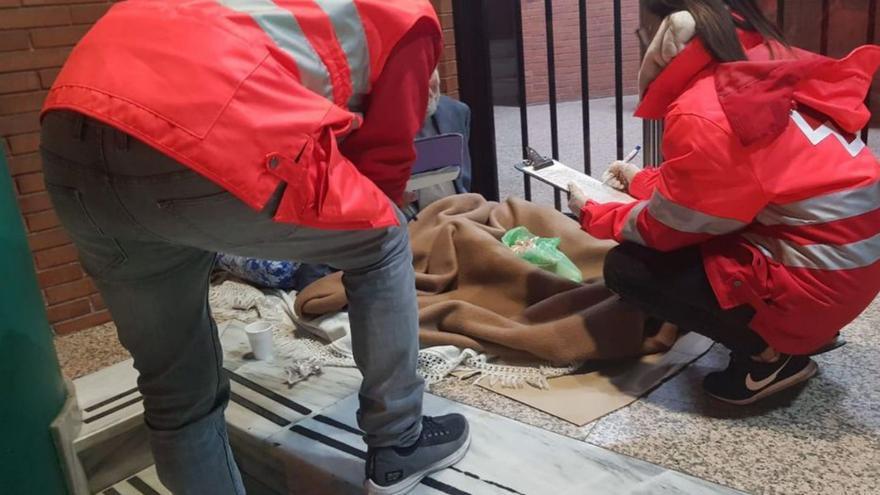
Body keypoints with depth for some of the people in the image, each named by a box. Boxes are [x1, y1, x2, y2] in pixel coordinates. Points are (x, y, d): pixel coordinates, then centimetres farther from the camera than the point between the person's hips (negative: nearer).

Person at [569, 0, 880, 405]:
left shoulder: (701, 113, -21)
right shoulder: (767, 65, 4)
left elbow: (668, 225, -7)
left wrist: (592, 215, 9)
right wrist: (642, 180, 24)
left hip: (817, 278, -9)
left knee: (627, 268, -4)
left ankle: (770, 355, 1)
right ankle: (801, 332, 18)